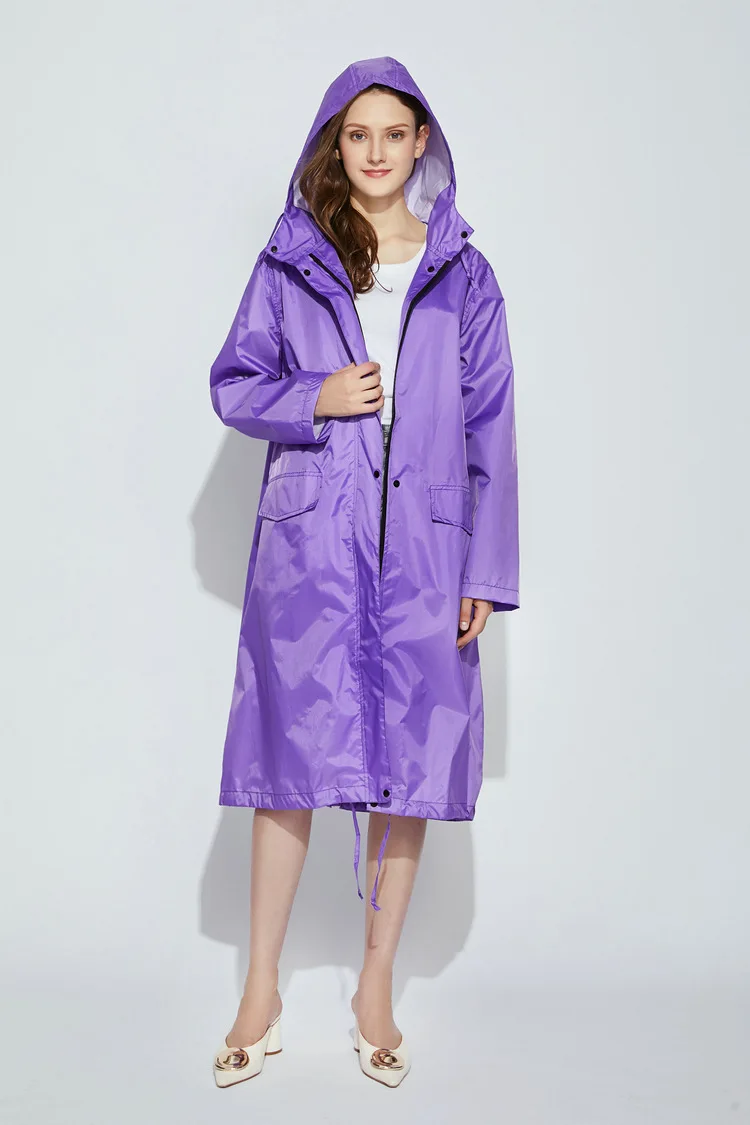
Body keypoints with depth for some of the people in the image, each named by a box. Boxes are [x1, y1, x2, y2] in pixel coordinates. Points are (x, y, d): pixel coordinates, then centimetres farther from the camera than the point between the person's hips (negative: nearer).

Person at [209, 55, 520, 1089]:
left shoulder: (462, 274, 8)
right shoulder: (290, 264, 7)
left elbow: (490, 425, 6)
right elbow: (233, 385, 9)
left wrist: (488, 570, 0)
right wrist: (316, 400, -11)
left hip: (423, 549, 1)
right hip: (308, 542, 0)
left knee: (409, 764, 4)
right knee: (292, 754, 2)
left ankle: (377, 987, 22)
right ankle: (263, 992, 17)